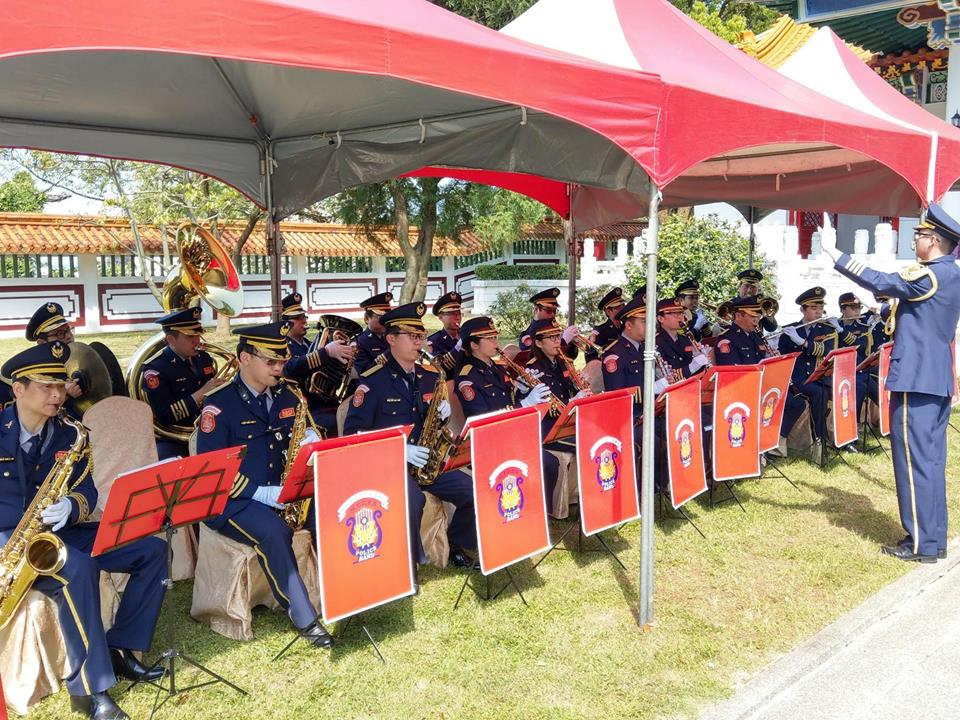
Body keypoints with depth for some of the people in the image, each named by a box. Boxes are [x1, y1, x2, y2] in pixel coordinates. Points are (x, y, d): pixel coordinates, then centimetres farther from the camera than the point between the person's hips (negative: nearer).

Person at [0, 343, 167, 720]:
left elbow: (87, 492, 0)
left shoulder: (68, 435, 5)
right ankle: (89, 688, -27)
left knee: (152, 550, -7)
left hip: (57, 532, 6)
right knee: (77, 568, -36)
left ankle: (119, 649, -1)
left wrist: (69, 509, -25)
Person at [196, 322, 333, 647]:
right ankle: (305, 619, -25)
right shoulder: (219, 404, -9)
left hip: (283, 492, 5)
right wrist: (262, 493, -23)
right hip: (233, 501, -5)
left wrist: (308, 443, -8)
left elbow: (301, 438, 19)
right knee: (274, 531, -34)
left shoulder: (286, 396, 8)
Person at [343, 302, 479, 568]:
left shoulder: (430, 376, 11)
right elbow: (353, 434, -11)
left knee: (474, 491, -13)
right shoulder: (372, 380, -7)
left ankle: (457, 547, 13)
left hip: (427, 462, 6)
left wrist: (444, 412, -3)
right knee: (412, 499, -35)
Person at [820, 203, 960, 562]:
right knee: (931, 459, 14)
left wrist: (836, 255, -19)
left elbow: (883, 283, -22)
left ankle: (921, 544, 4)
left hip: (916, 379, -10)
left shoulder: (931, 275, -16)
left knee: (914, 459, -3)